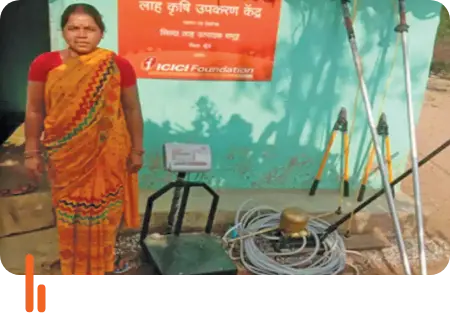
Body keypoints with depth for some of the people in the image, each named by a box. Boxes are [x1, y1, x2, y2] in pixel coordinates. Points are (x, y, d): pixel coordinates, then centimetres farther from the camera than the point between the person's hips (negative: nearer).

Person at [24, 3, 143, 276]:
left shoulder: (118, 66, -8)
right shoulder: (44, 65, -6)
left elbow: (132, 110, 0)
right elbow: (35, 111, 1)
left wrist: (137, 150, 1)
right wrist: (32, 153, 2)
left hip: (107, 154, 0)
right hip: (65, 155, 1)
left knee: (104, 210, 12)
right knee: (69, 212, 12)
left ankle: (102, 264, 36)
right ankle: (74, 268, 33)